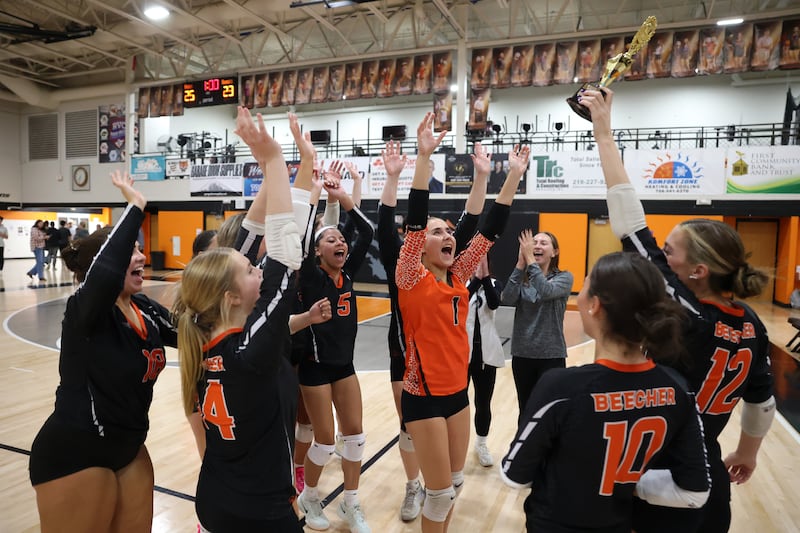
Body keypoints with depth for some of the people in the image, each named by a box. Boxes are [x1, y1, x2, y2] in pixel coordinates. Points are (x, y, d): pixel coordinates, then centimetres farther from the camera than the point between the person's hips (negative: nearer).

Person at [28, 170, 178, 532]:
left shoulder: (145, 310, 0)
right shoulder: (84, 310, -20)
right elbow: (106, 272, -42)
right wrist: (135, 206, -35)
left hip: (129, 449, 7)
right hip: (75, 457, -7)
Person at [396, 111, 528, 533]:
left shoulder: (457, 275, 3)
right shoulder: (412, 278, -12)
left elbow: (491, 229, 1)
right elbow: (414, 221, -24)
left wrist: (514, 176, -3)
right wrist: (423, 157, -32)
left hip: (457, 390, 6)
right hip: (424, 395, -6)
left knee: (455, 483, 18)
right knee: (441, 491, 4)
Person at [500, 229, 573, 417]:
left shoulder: (564, 277, -4)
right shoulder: (522, 278, 3)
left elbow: (546, 291, -26)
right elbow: (507, 299, -17)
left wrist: (530, 260, -24)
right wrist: (520, 264, -22)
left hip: (551, 355, -3)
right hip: (522, 353, 3)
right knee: (525, 411, 15)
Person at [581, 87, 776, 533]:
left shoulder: (679, 312, -26)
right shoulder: (750, 325, -7)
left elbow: (630, 222, -26)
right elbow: (762, 402, 5)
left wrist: (604, 133, -21)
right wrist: (747, 454, 23)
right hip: (710, 477, 6)